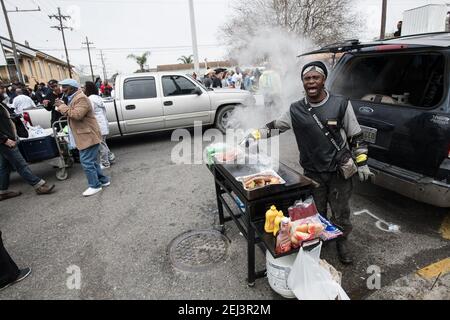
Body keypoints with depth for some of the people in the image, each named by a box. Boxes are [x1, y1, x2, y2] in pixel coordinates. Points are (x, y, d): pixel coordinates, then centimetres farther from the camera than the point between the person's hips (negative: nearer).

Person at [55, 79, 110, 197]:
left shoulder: (81, 98, -16)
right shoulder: (73, 98, 19)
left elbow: (77, 115, -28)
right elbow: (71, 113, 27)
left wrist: (62, 106, -20)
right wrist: (62, 106, 12)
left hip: (88, 136, -11)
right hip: (85, 137, 11)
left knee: (87, 162, -7)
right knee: (91, 161, 16)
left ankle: (95, 185, 3)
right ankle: (103, 180, 26)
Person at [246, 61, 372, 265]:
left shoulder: (341, 104, -7)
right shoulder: (296, 110, -2)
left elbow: (356, 136, -1)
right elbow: (276, 126, 11)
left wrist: (361, 163, -1)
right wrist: (256, 135, -1)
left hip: (339, 172, -1)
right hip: (312, 173, 1)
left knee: (341, 211, 14)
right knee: (316, 212, 16)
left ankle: (342, 242, 39)